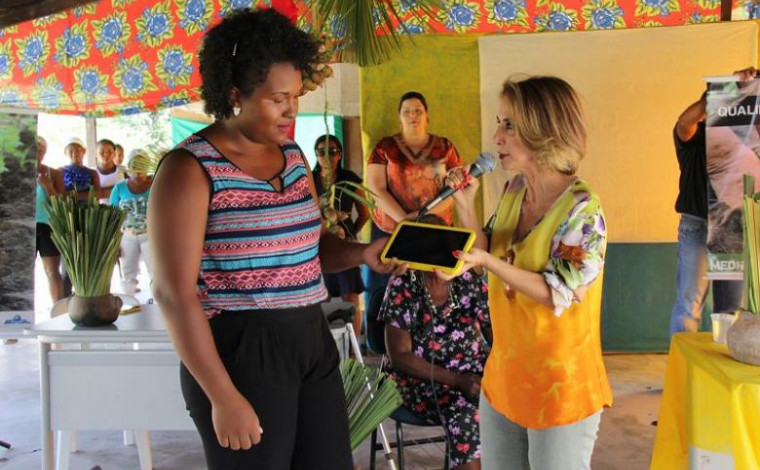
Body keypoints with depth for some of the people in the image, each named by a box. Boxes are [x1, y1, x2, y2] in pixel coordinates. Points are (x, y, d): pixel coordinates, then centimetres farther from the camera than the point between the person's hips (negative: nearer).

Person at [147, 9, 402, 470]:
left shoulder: (292, 156, 10)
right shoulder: (191, 168, -12)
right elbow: (174, 292, -16)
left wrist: (361, 253, -3)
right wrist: (223, 396, -17)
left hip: (311, 340, 7)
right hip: (240, 349, -7)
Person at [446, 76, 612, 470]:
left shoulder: (582, 209, -20)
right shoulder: (514, 189, 1)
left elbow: (558, 296, -21)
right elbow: (491, 254, 11)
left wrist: (485, 260, -28)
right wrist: (466, 206, -3)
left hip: (559, 388, -7)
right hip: (504, 375, 7)